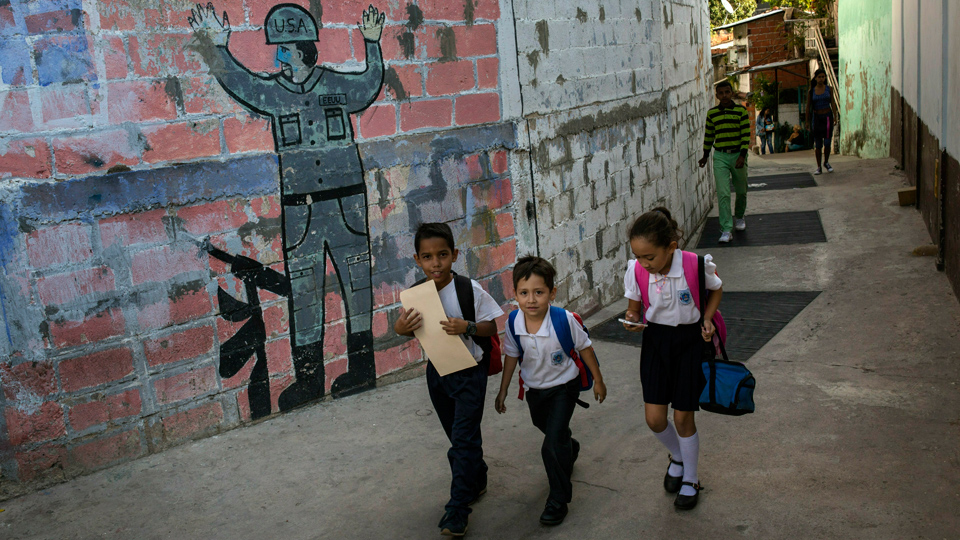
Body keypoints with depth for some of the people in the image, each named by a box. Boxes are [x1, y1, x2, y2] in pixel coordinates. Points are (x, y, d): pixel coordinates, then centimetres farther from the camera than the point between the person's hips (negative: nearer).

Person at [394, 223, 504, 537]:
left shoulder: (470, 290, -18)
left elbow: (492, 327, -11)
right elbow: (407, 328, 4)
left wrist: (467, 327, -30)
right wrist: (401, 327, -19)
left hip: (468, 372, -4)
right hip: (437, 371, 5)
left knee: (463, 438, -6)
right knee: (457, 436, 20)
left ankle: (457, 511, 2)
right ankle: (477, 481, 44)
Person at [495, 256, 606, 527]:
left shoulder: (564, 320, -29)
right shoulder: (514, 323, -21)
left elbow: (584, 348, -12)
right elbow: (511, 356, -4)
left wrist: (598, 381, -2)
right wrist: (503, 391, 3)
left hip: (563, 386, -4)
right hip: (533, 388, 5)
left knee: (552, 446, -13)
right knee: (544, 426, 29)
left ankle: (558, 500, 6)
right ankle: (569, 447, 64)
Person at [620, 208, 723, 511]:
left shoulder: (697, 266, -21)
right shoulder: (636, 271, -14)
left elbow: (716, 290, 1)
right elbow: (634, 308, 1)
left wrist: (707, 320, -13)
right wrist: (631, 321, -22)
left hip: (689, 341, -2)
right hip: (655, 340, 3)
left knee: (683, 417, 4)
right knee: (654, 418, 1)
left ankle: (690, 480, 29)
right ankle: (677, 457, 36)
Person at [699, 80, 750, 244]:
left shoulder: (741, 111, -1)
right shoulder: (712, 113, 5)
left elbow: (746, 134, -4)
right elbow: (709, 135, 15)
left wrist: (742, 155, -13)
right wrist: (705, 155, 19)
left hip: (737, 155, 0)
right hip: (720, 157, 0)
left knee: (741, 191, 14)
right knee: (723, 194, -10)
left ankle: (739, 217, 43)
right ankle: (726, 230, -11)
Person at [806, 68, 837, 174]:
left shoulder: (829, 89, 3)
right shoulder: (811, 92, 2)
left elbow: (832, 104, 5)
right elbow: (808, 107, 5)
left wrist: (835, 117, -3)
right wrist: (807, 121, 2)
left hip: (827, 117, 0)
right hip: (816, 118, 0)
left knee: (827, 142, -6)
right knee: (818, 144, 0)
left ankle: (826, 162, 18)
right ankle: (819, 167, 8)